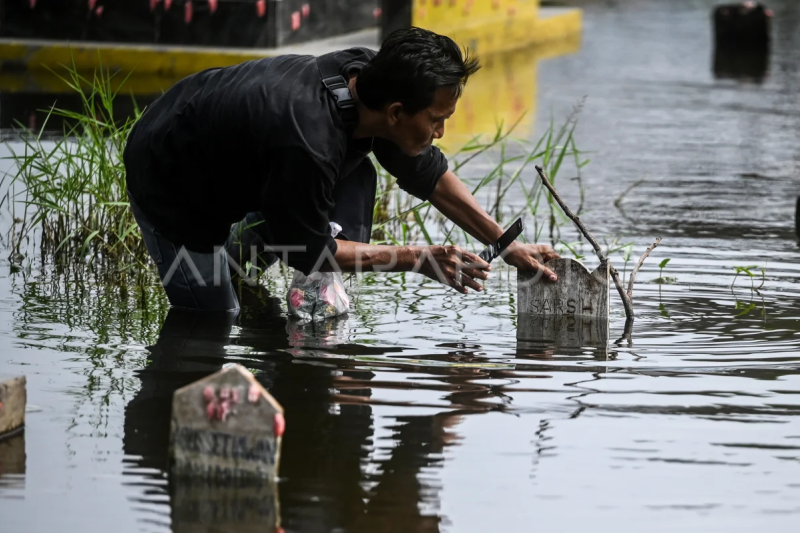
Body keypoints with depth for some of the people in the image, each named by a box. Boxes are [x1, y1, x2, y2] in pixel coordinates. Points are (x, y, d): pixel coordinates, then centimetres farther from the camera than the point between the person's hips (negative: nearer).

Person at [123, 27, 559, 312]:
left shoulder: (366, 72, -16)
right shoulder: (309, 146, -40)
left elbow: (430, 176, 1)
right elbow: (306, 251, -23)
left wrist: (506, 246, 0)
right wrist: (416, 259, -21)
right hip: (169, 186, -8)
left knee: (357, 176, -5)